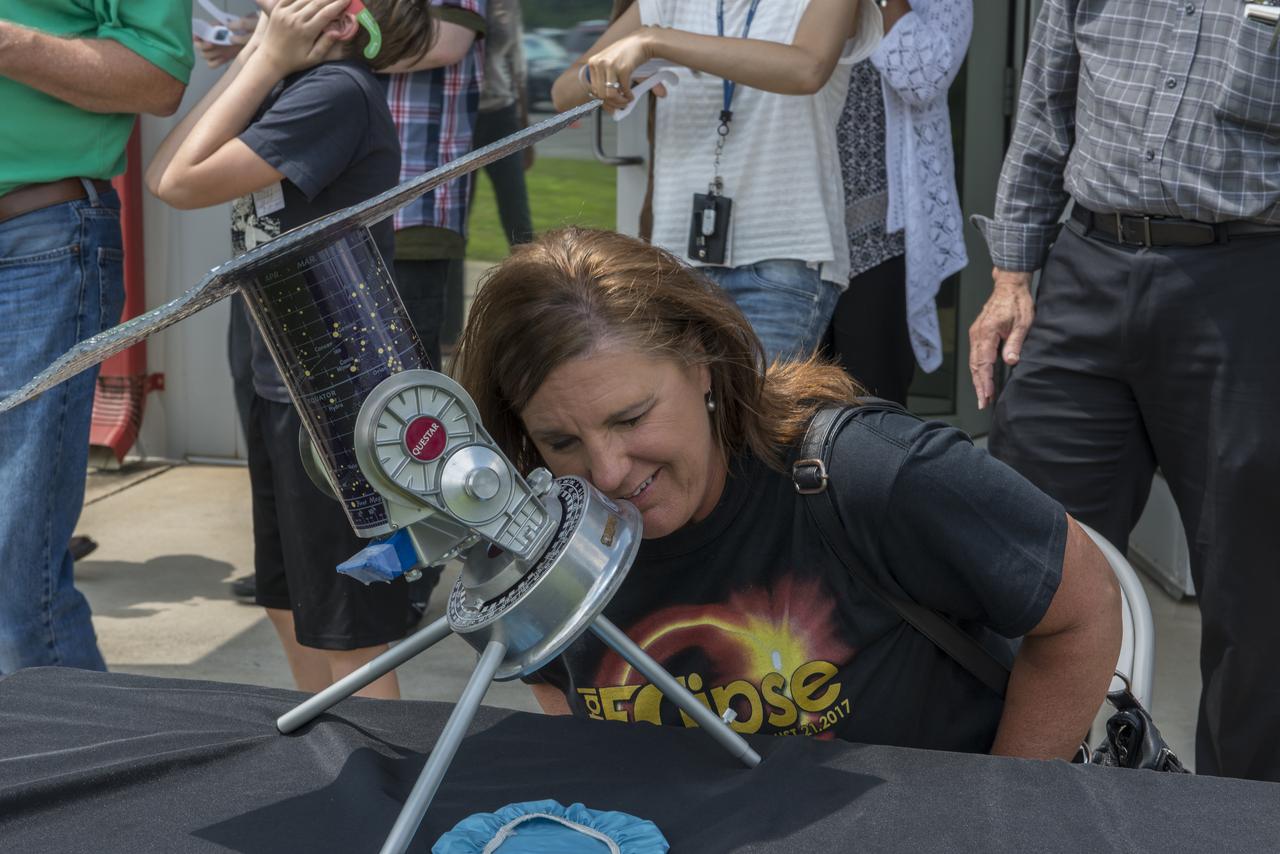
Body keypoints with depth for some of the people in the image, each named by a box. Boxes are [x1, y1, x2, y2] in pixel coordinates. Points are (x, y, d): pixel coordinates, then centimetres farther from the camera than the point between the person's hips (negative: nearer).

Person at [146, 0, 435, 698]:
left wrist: (270, 59, -14)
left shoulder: (337, 90, -19)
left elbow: (183, 184, -18)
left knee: (347, 639, 1)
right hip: (283, 384, 10)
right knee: (290, 608, 21)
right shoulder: (296, 87, 7)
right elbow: (165, 173, 1)